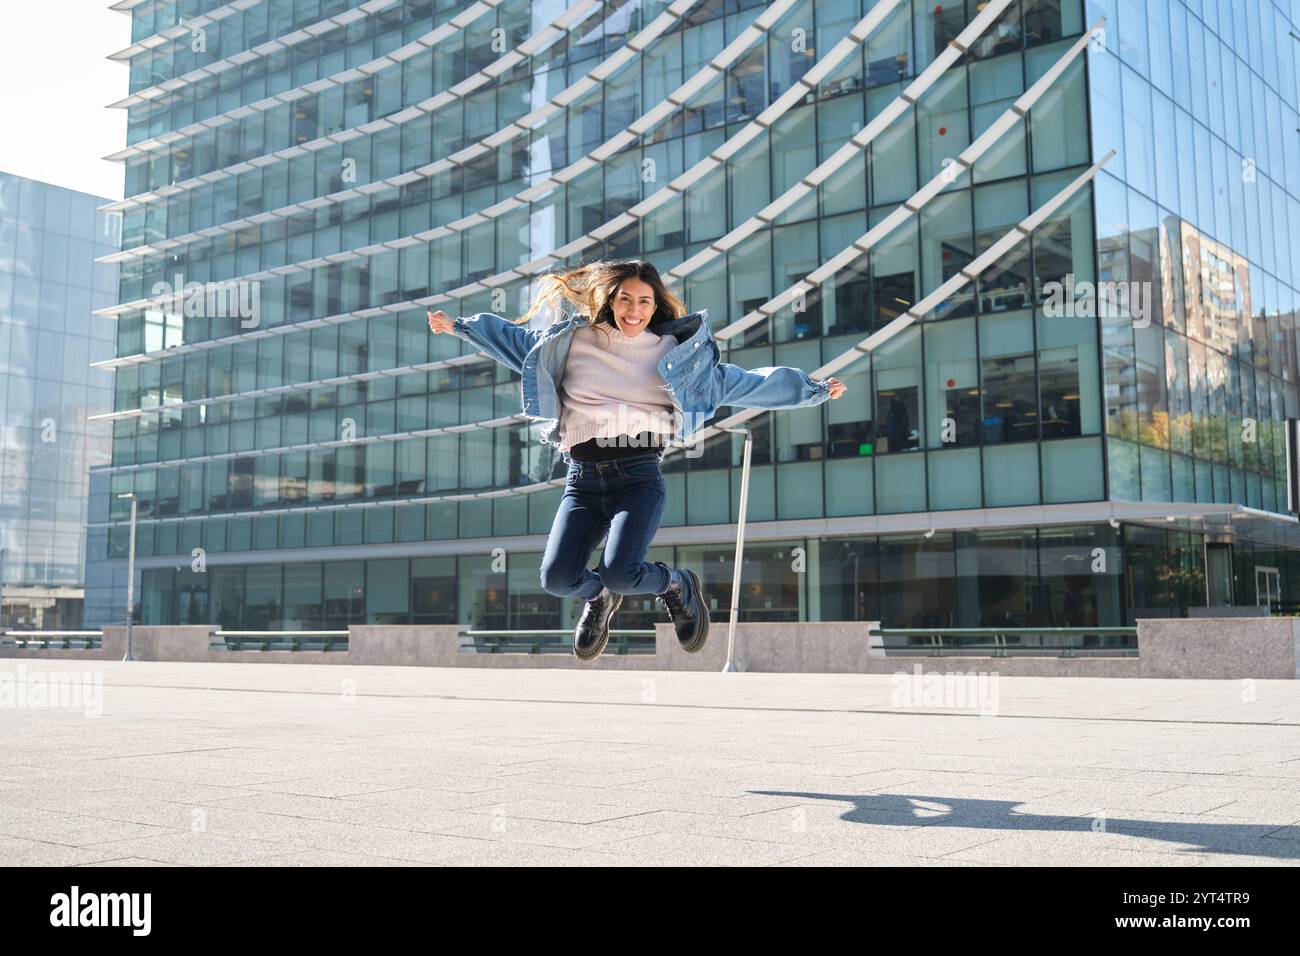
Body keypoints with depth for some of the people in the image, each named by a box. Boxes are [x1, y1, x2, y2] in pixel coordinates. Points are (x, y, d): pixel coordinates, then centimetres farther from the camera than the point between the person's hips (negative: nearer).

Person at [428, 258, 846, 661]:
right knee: (558, 578, -15)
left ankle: (677, 585, 11)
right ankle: (600, 596, 23)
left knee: (620, 571, -26)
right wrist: (459, 325, 30)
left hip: (638, 476, -2)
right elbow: (515, 339, 27)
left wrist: (812, 390, 12)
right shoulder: (573, 339, 11)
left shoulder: (673, 353, 9)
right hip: (582, 478, 2)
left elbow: (739, 382, 13)